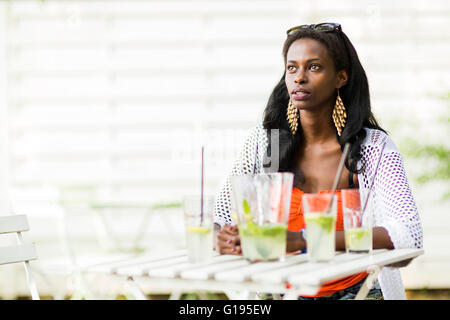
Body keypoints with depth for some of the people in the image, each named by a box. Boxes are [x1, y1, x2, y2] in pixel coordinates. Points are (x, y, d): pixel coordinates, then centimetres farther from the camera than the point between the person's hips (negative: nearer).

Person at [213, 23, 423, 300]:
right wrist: (223, 242, -23)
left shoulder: (374, 147, -7)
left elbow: (410, 235, -21)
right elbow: (218, 221, 4)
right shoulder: (264, 140, 1)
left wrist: (301, 240, -31)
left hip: (353, 290, -2)